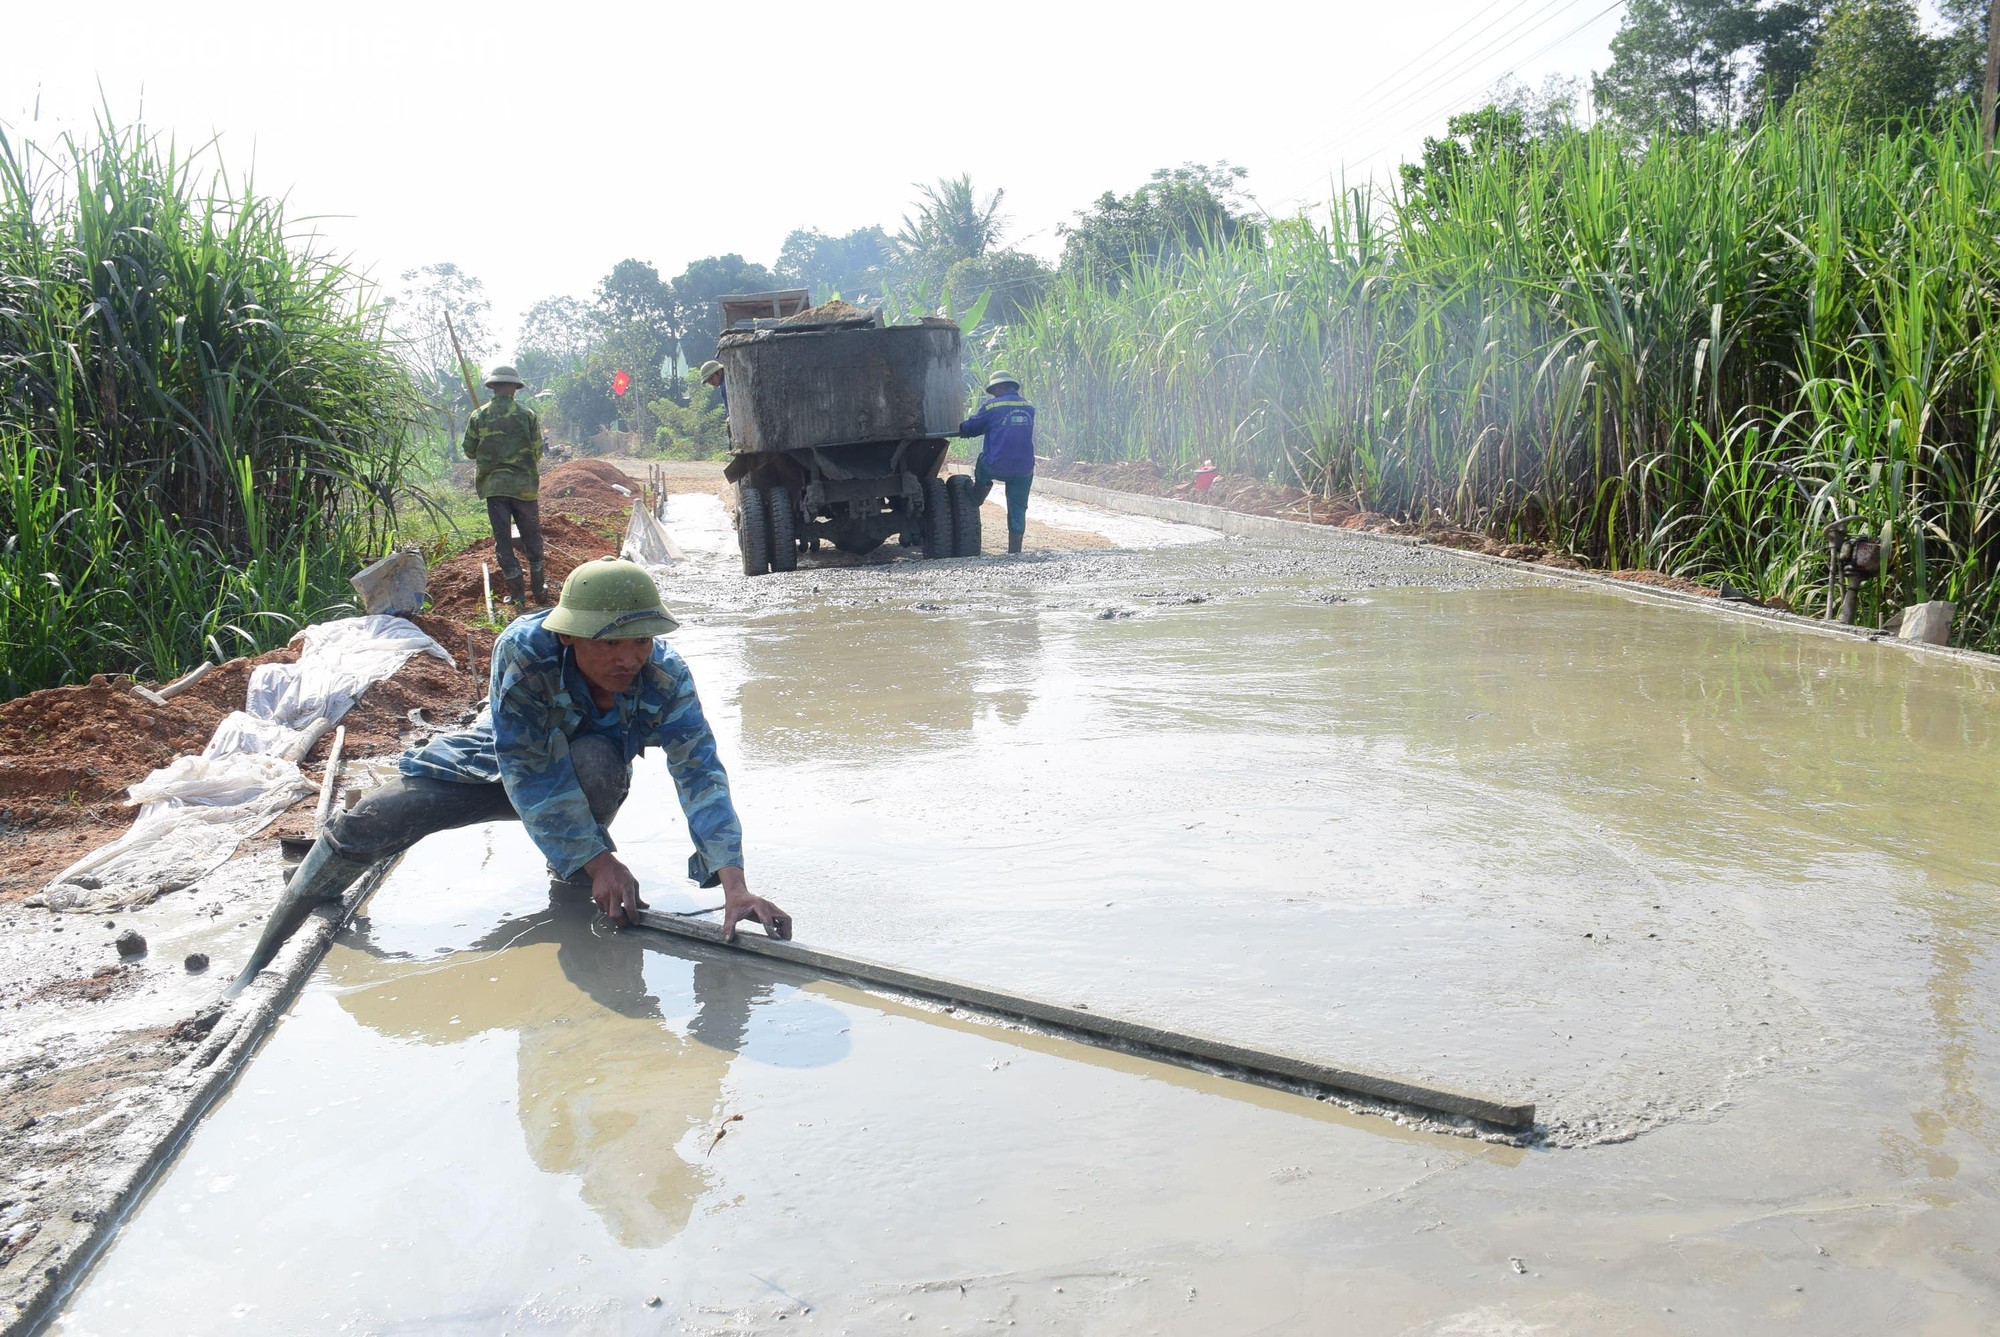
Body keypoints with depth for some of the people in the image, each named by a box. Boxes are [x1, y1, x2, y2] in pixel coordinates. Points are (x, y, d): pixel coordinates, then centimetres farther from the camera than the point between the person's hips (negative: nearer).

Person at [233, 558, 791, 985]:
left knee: (594, 760, -37)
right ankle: (260, 965, 9)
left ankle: (571, 877, -3)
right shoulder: (524, 649, -38)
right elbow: (529, 772, -34)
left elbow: (701, 773, -39)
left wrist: (734, 884, -50)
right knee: (365, 825, -13)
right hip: (497, 760, 0)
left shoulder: (665, 676, -33)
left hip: (588, 778, 0)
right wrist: (598, 859, -36)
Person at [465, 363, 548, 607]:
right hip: (524, 485, 0)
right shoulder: (526, 414, -4)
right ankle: (539, 591, 17)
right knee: (532, 536, 13)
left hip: (493, 485, 1)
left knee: (502, 539, 7)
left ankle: (517, 595, 8)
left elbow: (469, 451, 4)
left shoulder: (478, 416, -1)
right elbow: (538, 452, 0)